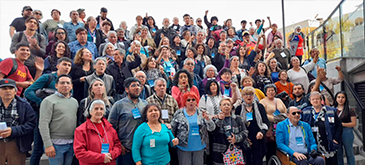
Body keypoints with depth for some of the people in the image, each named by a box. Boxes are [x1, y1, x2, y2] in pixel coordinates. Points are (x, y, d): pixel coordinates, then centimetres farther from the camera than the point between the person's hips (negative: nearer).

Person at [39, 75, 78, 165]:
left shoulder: (75, 101, 13)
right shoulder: (49, 101, -5)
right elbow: (43, 124, -12)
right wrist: (48, 145, -17)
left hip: (72, 144, 5)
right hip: (56, 144, -5)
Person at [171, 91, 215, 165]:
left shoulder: (201, 113, 1)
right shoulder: (179, 113, -2)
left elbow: (212, 128, -4)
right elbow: (172, 129, 4)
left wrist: (207, 118, -22)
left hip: (199, 147, 2)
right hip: (184, 148, -2)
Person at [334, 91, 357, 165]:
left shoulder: (350, 110, -2)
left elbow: (354, 123, -5)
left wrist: (342, 124, -15)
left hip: (347, 133, -3)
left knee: (349, 153, 6)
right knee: (338, 153, 12)